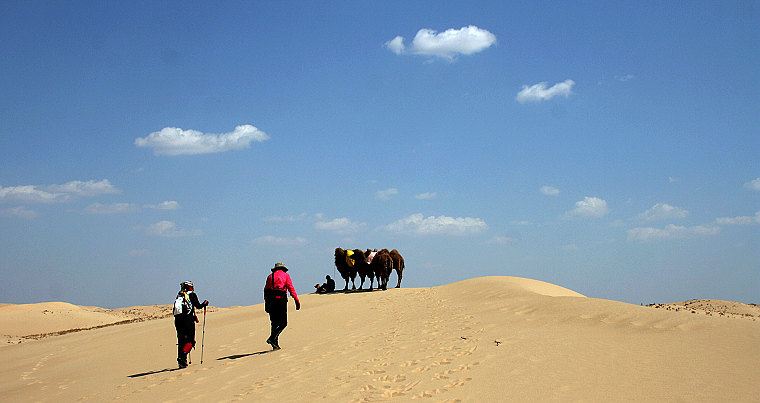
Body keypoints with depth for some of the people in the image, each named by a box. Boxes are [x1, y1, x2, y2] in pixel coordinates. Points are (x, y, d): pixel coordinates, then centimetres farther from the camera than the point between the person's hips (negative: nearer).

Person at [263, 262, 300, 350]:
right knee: (283, 323, 0)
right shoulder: (285, 275, 6)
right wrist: (297, 301, -6)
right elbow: (291, 288, -4)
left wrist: (266, 303, 16)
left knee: (275, 322, 11)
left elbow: (266, 290, 13)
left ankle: (275, 344, 8)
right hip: (281, 299, -4)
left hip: (271, 300, 4)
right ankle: (272, 338, -18)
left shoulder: (270, 276, 17)